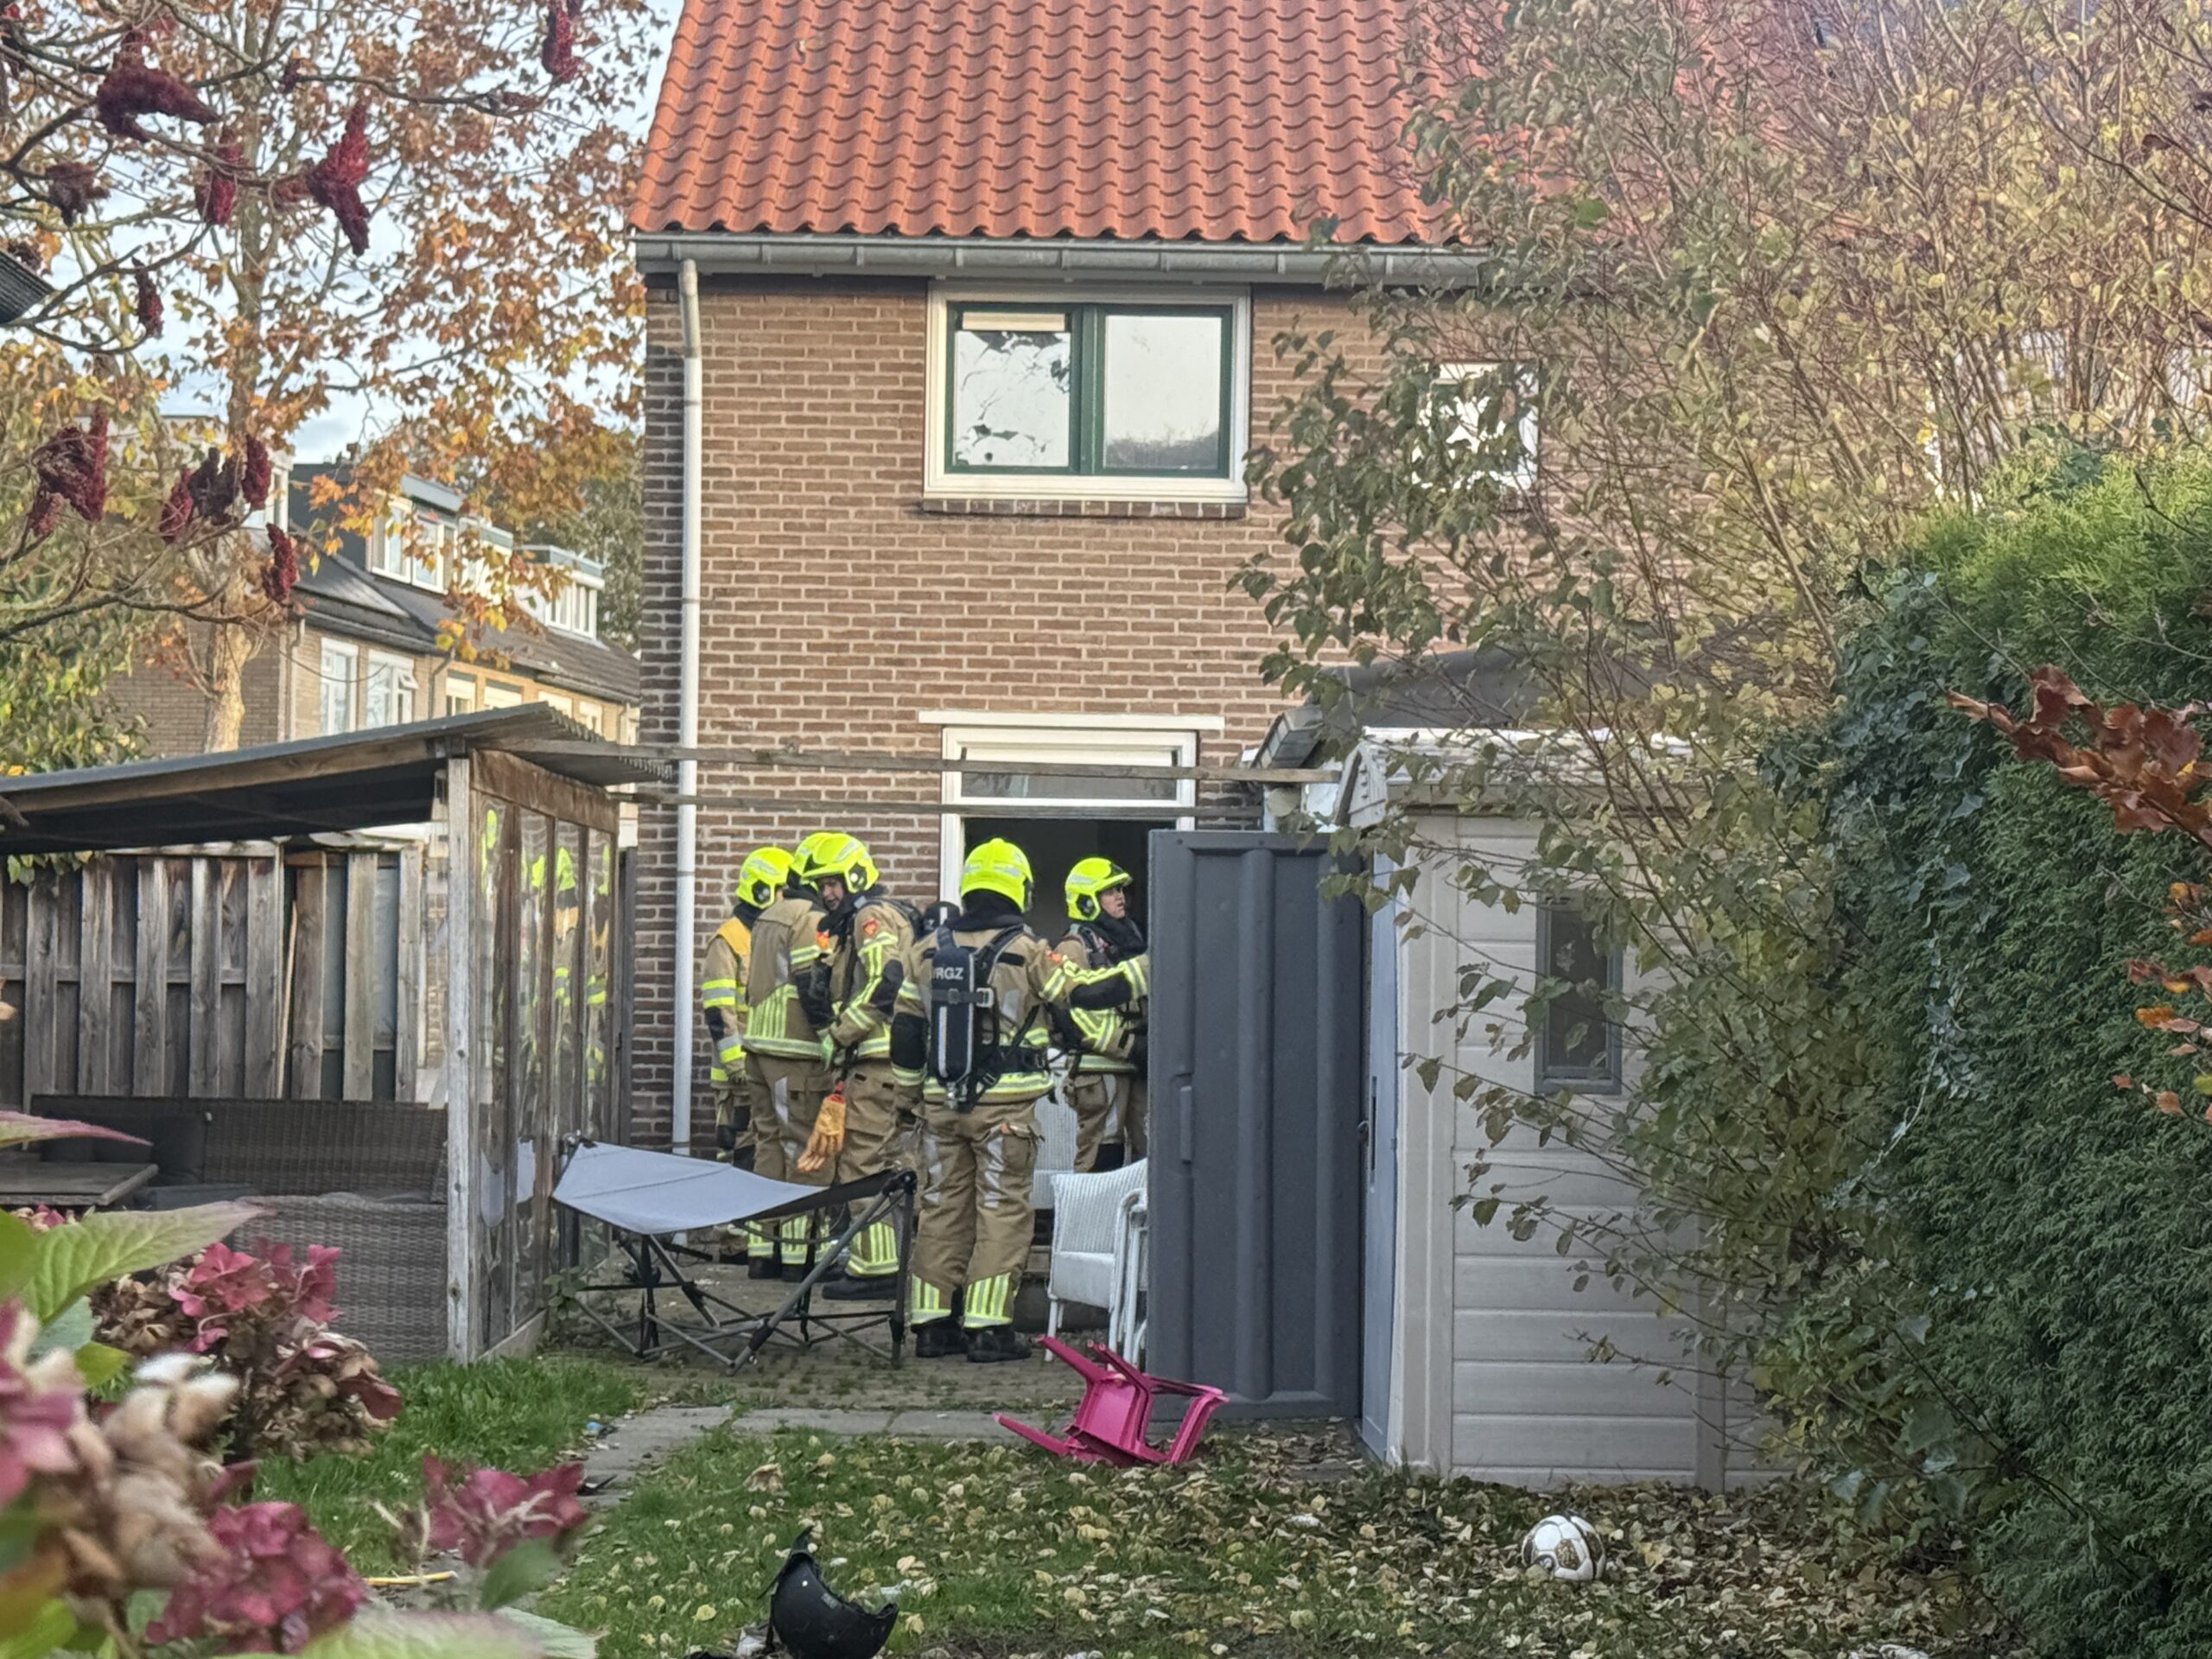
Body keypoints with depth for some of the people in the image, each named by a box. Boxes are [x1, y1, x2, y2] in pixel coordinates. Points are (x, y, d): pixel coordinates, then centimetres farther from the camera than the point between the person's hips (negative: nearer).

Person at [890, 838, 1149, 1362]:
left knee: (941, 1206, 11)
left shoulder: (926, 952, 6)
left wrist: (909, 1089, 21)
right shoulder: (1026, 953, -10)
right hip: (1005, 1106, -5)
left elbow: (905, 1029, 10)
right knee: (1001, 1210, 1)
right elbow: (1086, 990, -8)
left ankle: (932, 1322, 13)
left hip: (941, 1103, 5)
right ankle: (987, 1327, -3)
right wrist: (1151, 968, 2)